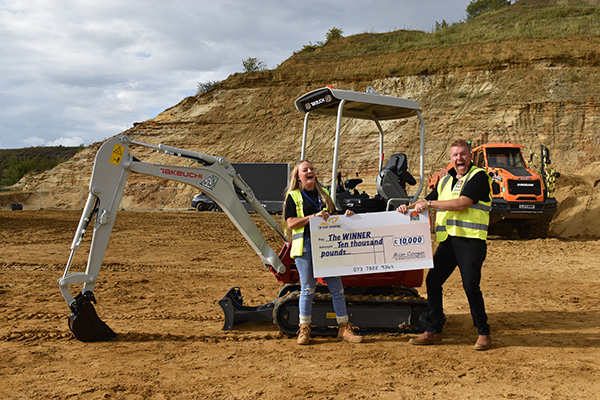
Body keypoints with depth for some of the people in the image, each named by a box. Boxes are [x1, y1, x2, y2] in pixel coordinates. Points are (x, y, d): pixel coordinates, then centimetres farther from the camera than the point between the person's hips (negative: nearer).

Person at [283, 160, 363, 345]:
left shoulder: (323, 194, 17)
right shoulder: (293, 196, 4)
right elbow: (291, 223, -6)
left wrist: (345, 215, 2)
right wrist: (313, 216, -16)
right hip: (305, 245, -4)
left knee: (336, 287, 3)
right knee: (308, 288, 0)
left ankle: (344, 328, 12)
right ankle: (304, 329, 13)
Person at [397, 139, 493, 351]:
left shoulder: (479, 176, -3)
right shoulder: (446, 180, 20)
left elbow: (462, 203, -16)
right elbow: (428, 200, 26)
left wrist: (429, 204, -14)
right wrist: (409, 206, 5)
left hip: (471, 240, -7)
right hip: (447, 239, 7)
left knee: (471, 286, -10)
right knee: (432, 281, 3)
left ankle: (484, 333, 8)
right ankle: (432, 331, 14)